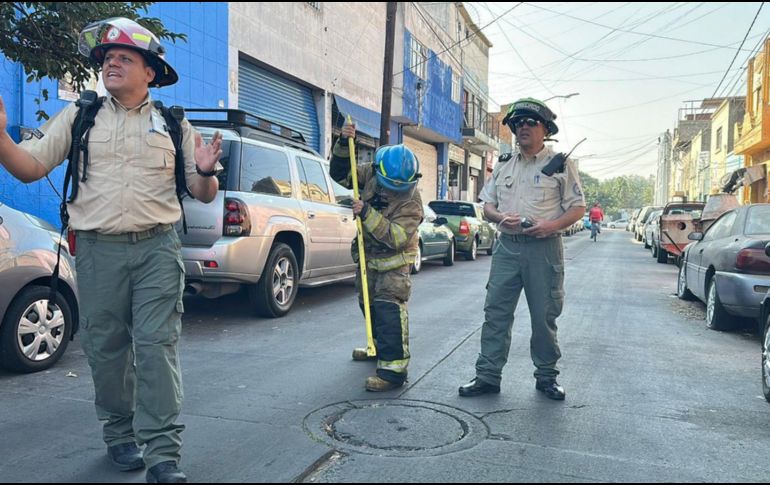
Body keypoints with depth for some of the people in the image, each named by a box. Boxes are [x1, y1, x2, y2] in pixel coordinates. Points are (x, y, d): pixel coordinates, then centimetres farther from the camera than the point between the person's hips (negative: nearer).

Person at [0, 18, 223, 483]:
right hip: (98, 251, 2)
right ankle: (120, 434, 27)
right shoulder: (78, 117, 11)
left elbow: (203, 195, 9)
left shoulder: (174, 124, 9)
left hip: (158, 248, -1)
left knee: (157, 346, -6)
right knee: (106, 348, 8)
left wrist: (206, 172, -13)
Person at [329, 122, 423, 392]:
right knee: (368, 303, 19)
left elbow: (396, 238, -34)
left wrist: (367, 214, -40)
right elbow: (340, 174, 0)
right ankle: (380, 347, 41)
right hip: (368, 255, 7)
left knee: (389, 307, -19)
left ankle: (394, 368, -20)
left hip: (394, 261, -7)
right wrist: (343, 145, -16)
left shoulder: (411, 202, -26)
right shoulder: (370, 174, -9)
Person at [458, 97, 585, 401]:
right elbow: (487, 204, 16)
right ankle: (488, 376, 9)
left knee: (544, 316, 5)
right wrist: (500, 217, -7)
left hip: (544, 248, -3)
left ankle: (546, 376, 20)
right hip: (507, 247, 3)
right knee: (495, 313, 2)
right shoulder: (503, 165, 15)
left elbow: (578, 208, 1)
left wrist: (551, 225, -17)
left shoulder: (561, 165, 3)